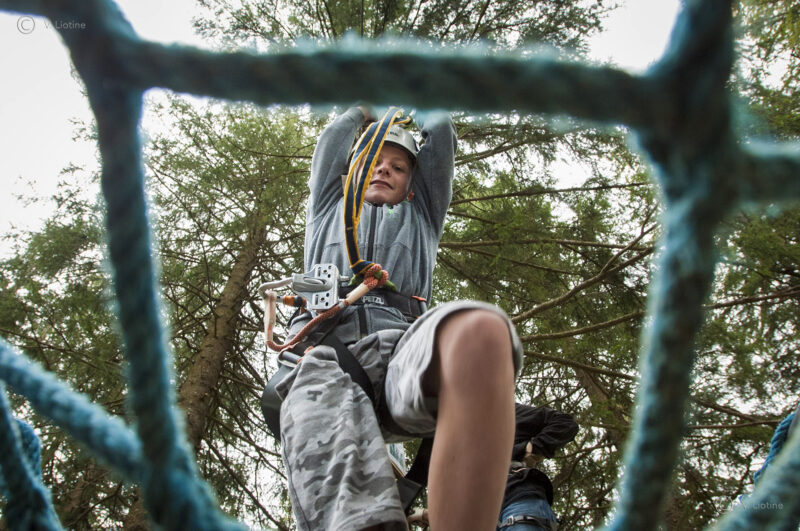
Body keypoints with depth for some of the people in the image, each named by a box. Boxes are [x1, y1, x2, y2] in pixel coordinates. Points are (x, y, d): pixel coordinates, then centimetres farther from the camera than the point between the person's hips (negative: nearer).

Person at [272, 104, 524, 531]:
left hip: (400, 348, 0)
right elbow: (334, 140, 38)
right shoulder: (329, 208, 41)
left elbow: (441, 132, 41)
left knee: (480, 330, -40)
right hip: (322, 355, 0)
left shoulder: (420, 216, 40)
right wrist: (366, 110, 56)